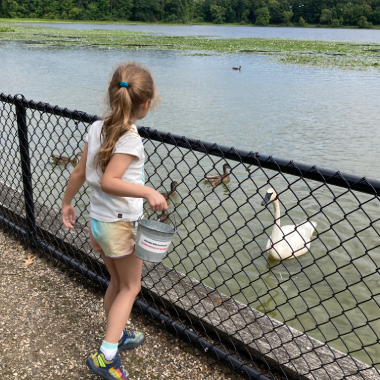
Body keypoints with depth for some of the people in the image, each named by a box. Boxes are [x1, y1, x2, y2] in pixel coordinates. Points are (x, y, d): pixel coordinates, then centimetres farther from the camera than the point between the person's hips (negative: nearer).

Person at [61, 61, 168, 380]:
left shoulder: (97, 127, -1)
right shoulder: (131, 139, -22)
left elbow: (79, 173, 3)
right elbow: (108, 181, -32)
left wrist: (67, 203, 14)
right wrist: (148, 192, -33)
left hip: (97, 219, 7)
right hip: (121, 225, -7)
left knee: (117, 282, 24)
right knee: (130, 287, 11)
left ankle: (117, 336, 41)